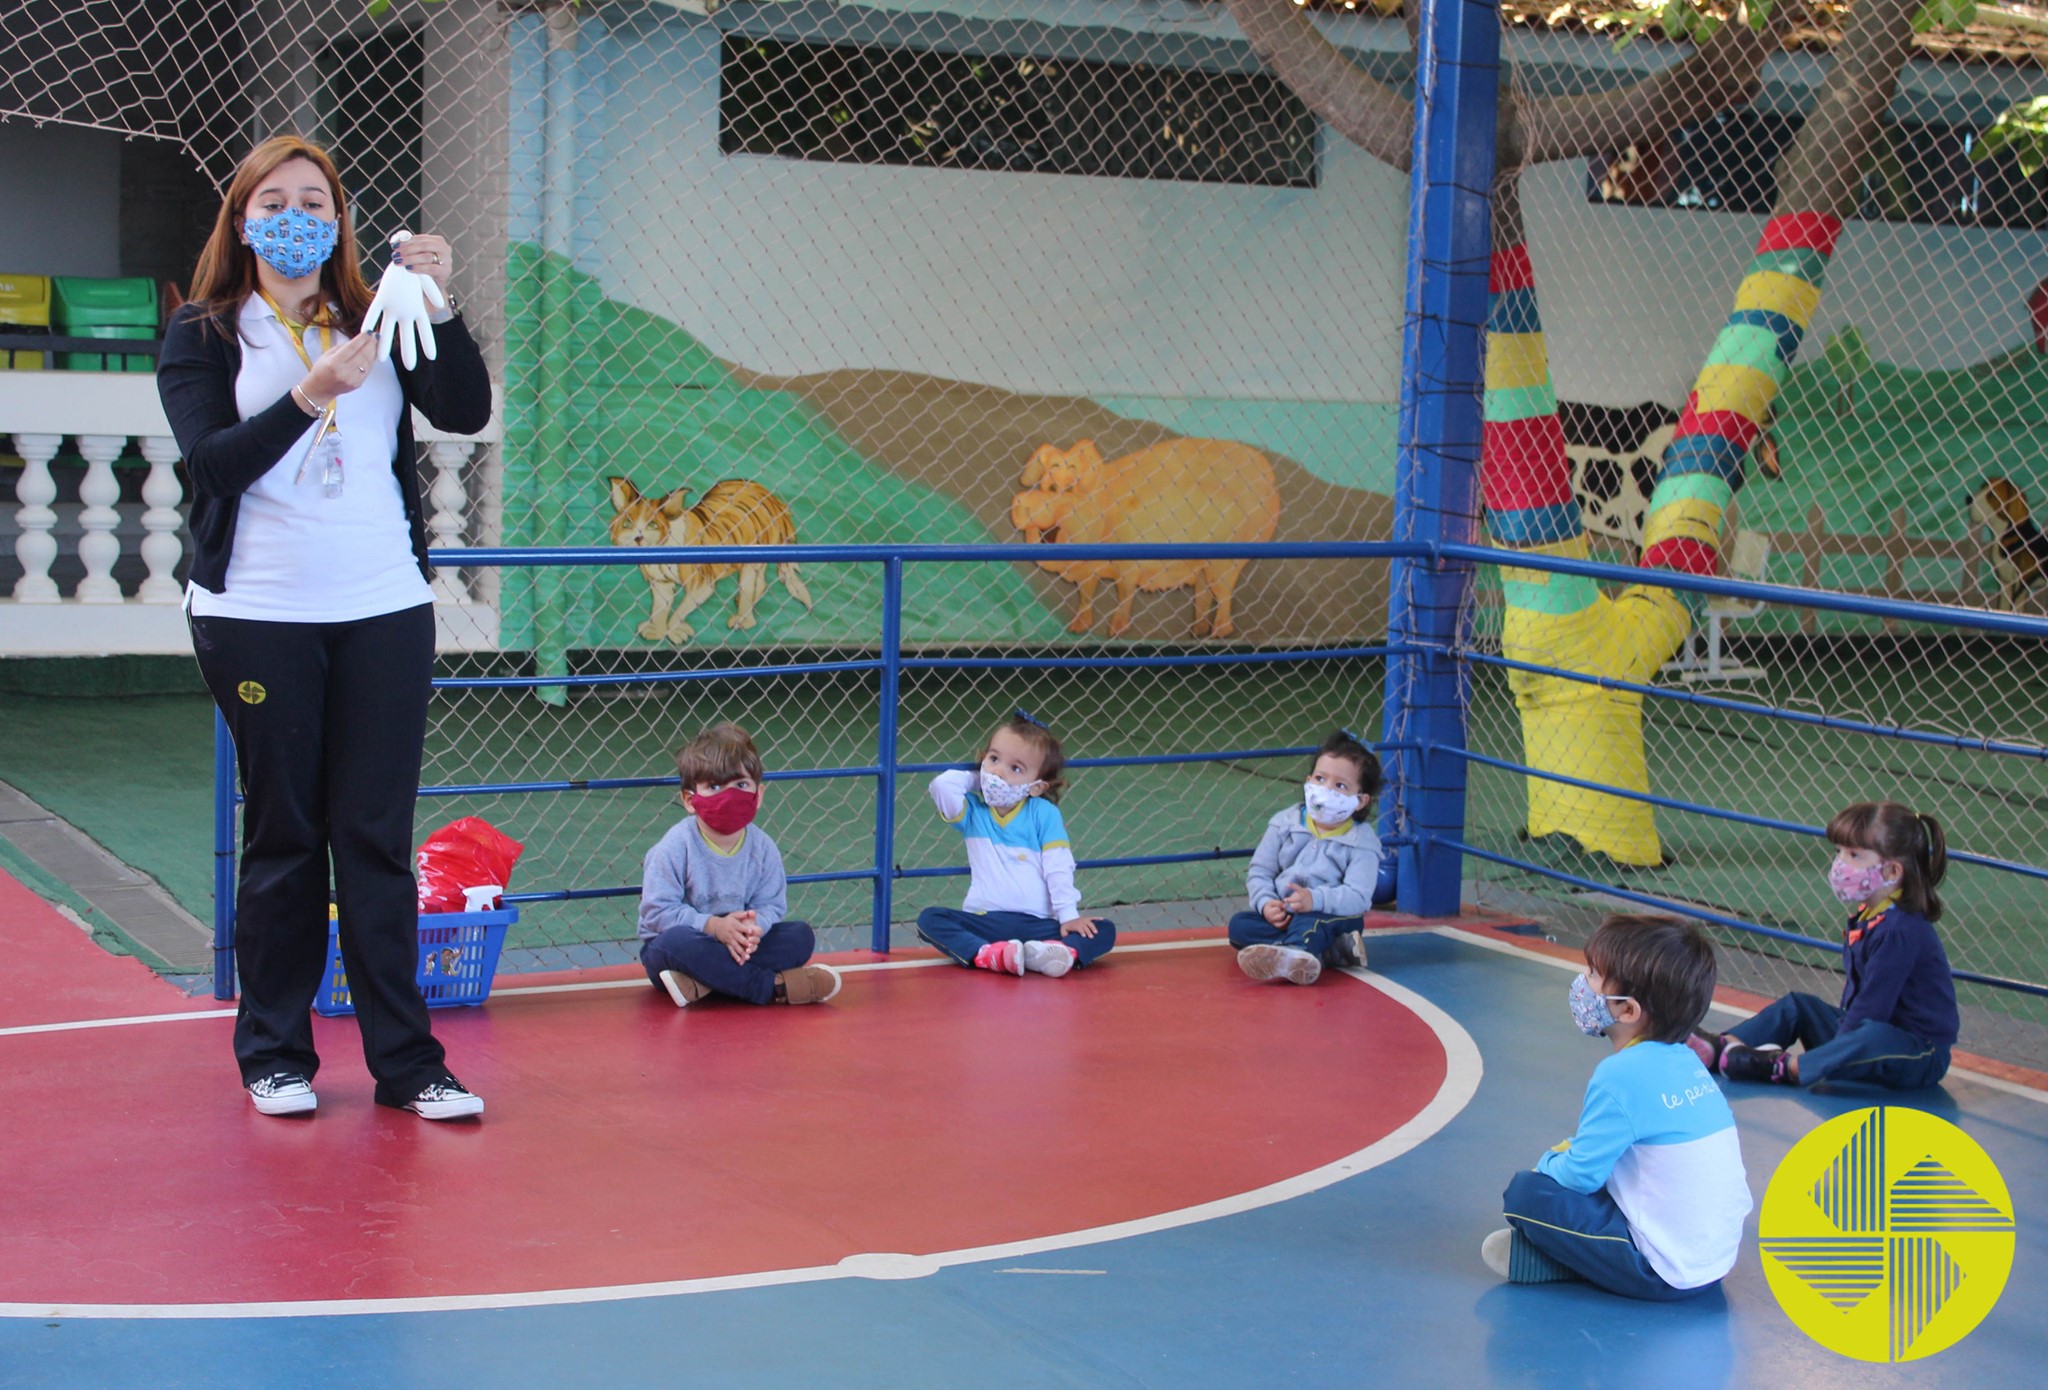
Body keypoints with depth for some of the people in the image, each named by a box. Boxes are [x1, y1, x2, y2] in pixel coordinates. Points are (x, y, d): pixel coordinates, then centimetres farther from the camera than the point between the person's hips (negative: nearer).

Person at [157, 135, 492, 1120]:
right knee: (283, 836, 4)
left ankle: (405, 1061, 5)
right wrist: (310, 396, -25)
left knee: (377, 837, 2)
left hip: (385, 611, 2)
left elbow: (466, 413, -4)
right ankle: (274, 1055, 16)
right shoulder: (203, 334, 4)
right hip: (258, 618, -2)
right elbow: (211, 457, -11)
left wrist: (439, 307, -17)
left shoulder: (377, 326, 10)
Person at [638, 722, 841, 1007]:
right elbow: (657, 911, -19)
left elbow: (772, 904, -3)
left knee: (802, 935, -13)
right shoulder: (675, 847, -16)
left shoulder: (762, 847, -3)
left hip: (739, 943, 5)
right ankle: (773, 986, -32)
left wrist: (754, 926, -27)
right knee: (676, 941, -38)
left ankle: (700, 983, -31)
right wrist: (713, 926, -29)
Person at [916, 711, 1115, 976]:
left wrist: (1069, 915, -11)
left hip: (1039, 924, 0)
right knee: (929, 919, -26)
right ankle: (988, 955, -45)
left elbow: (1059, 868, -1)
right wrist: (974, 778, 7)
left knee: (1104, 931, -21)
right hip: (985, 921, 0)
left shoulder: (1044, 814, 5)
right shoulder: (973, 811, 9)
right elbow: (942, 785, -10)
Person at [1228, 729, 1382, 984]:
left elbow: (1357, 897, -18)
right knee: (1239, 925, -21)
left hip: (1335, 917, -5)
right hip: (1282, 918, 5)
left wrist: (1315, 899, -34)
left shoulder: (1361, 842, -6)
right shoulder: (1285, 824, 4)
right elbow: (1260, 871, 4)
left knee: (1311, 921, -37)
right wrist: (1265, 903, -17)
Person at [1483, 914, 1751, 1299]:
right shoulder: (1687, 1061, 6)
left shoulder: (1622, 1074, -19)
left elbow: (1580, 1176, -15)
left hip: (1665, 1273, -9)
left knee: (1526, 1192, -12)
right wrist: (1574, 1150, 13)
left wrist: (1549, 1163, 6)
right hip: (1717, 1257, 9)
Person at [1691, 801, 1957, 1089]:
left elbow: (1873, 1008, -25)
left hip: (1920, 1055, -10)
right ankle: (1719, 1046, -6)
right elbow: (1856, 996, 15)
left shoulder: (1901, 931, -22)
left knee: (1873, 1038, -41)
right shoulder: (1867, 917, 9)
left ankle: (1784, 1068, -44)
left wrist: (1835, 1051, -22)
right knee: (1796, 1007, 10)